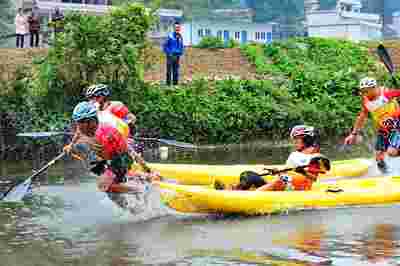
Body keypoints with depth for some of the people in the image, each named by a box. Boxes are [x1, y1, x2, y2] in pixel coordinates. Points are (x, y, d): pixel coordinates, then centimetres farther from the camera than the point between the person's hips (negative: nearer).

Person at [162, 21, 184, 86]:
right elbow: (164, 45, -5)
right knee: (169, 71, -4)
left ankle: (175, 83, 13)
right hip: (170, 56, -5)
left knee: (176, 71, 7)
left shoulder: (180, 37, 8)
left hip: (177, 56, 5)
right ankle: (168, 84, -1)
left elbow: (182, 47, 19)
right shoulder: (170, 36, -7)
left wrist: (181, 53, 4)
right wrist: (168, 53, -10)